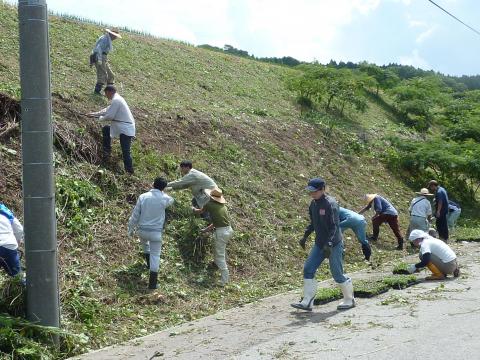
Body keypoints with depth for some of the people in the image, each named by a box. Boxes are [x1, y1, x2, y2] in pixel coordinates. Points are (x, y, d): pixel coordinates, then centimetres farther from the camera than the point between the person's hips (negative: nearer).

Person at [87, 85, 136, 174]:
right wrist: (95, 114, 21)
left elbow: (109, 116, -18)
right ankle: (107, 153, 32)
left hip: (126, 130, -11)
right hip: (123, 127, 11)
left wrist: (100, 118, 1)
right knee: (105, 129, 26)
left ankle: (130, 172, -12)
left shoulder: (116, 100, -17)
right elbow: (107, 110, 24)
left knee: (125, 152, -13)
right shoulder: (117, 99, 15)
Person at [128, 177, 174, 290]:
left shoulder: (143, 197, -7)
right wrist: (162, 193, 31)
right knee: (155, 255, 5)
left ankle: (148, 261, 51)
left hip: (142, 230, 2)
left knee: (144, 243, 35)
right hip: (156, 232, -2)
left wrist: (131, 229, 11)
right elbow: (171, 200, 18)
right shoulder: (164, 198, -9)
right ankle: (152, 282, 1)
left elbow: (135, 215, -2)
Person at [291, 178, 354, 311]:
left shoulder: (330, 204, -18)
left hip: (333, 245, -8)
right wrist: (305, 236, 14)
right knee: (308, 269, 0)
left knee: (337, 274, 0)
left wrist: (329, 244, -30)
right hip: (319, 244, 8)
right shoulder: (313, 203, 6)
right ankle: (307, 302, 3)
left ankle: (349, 300, 20)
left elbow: (334, 226, -23)